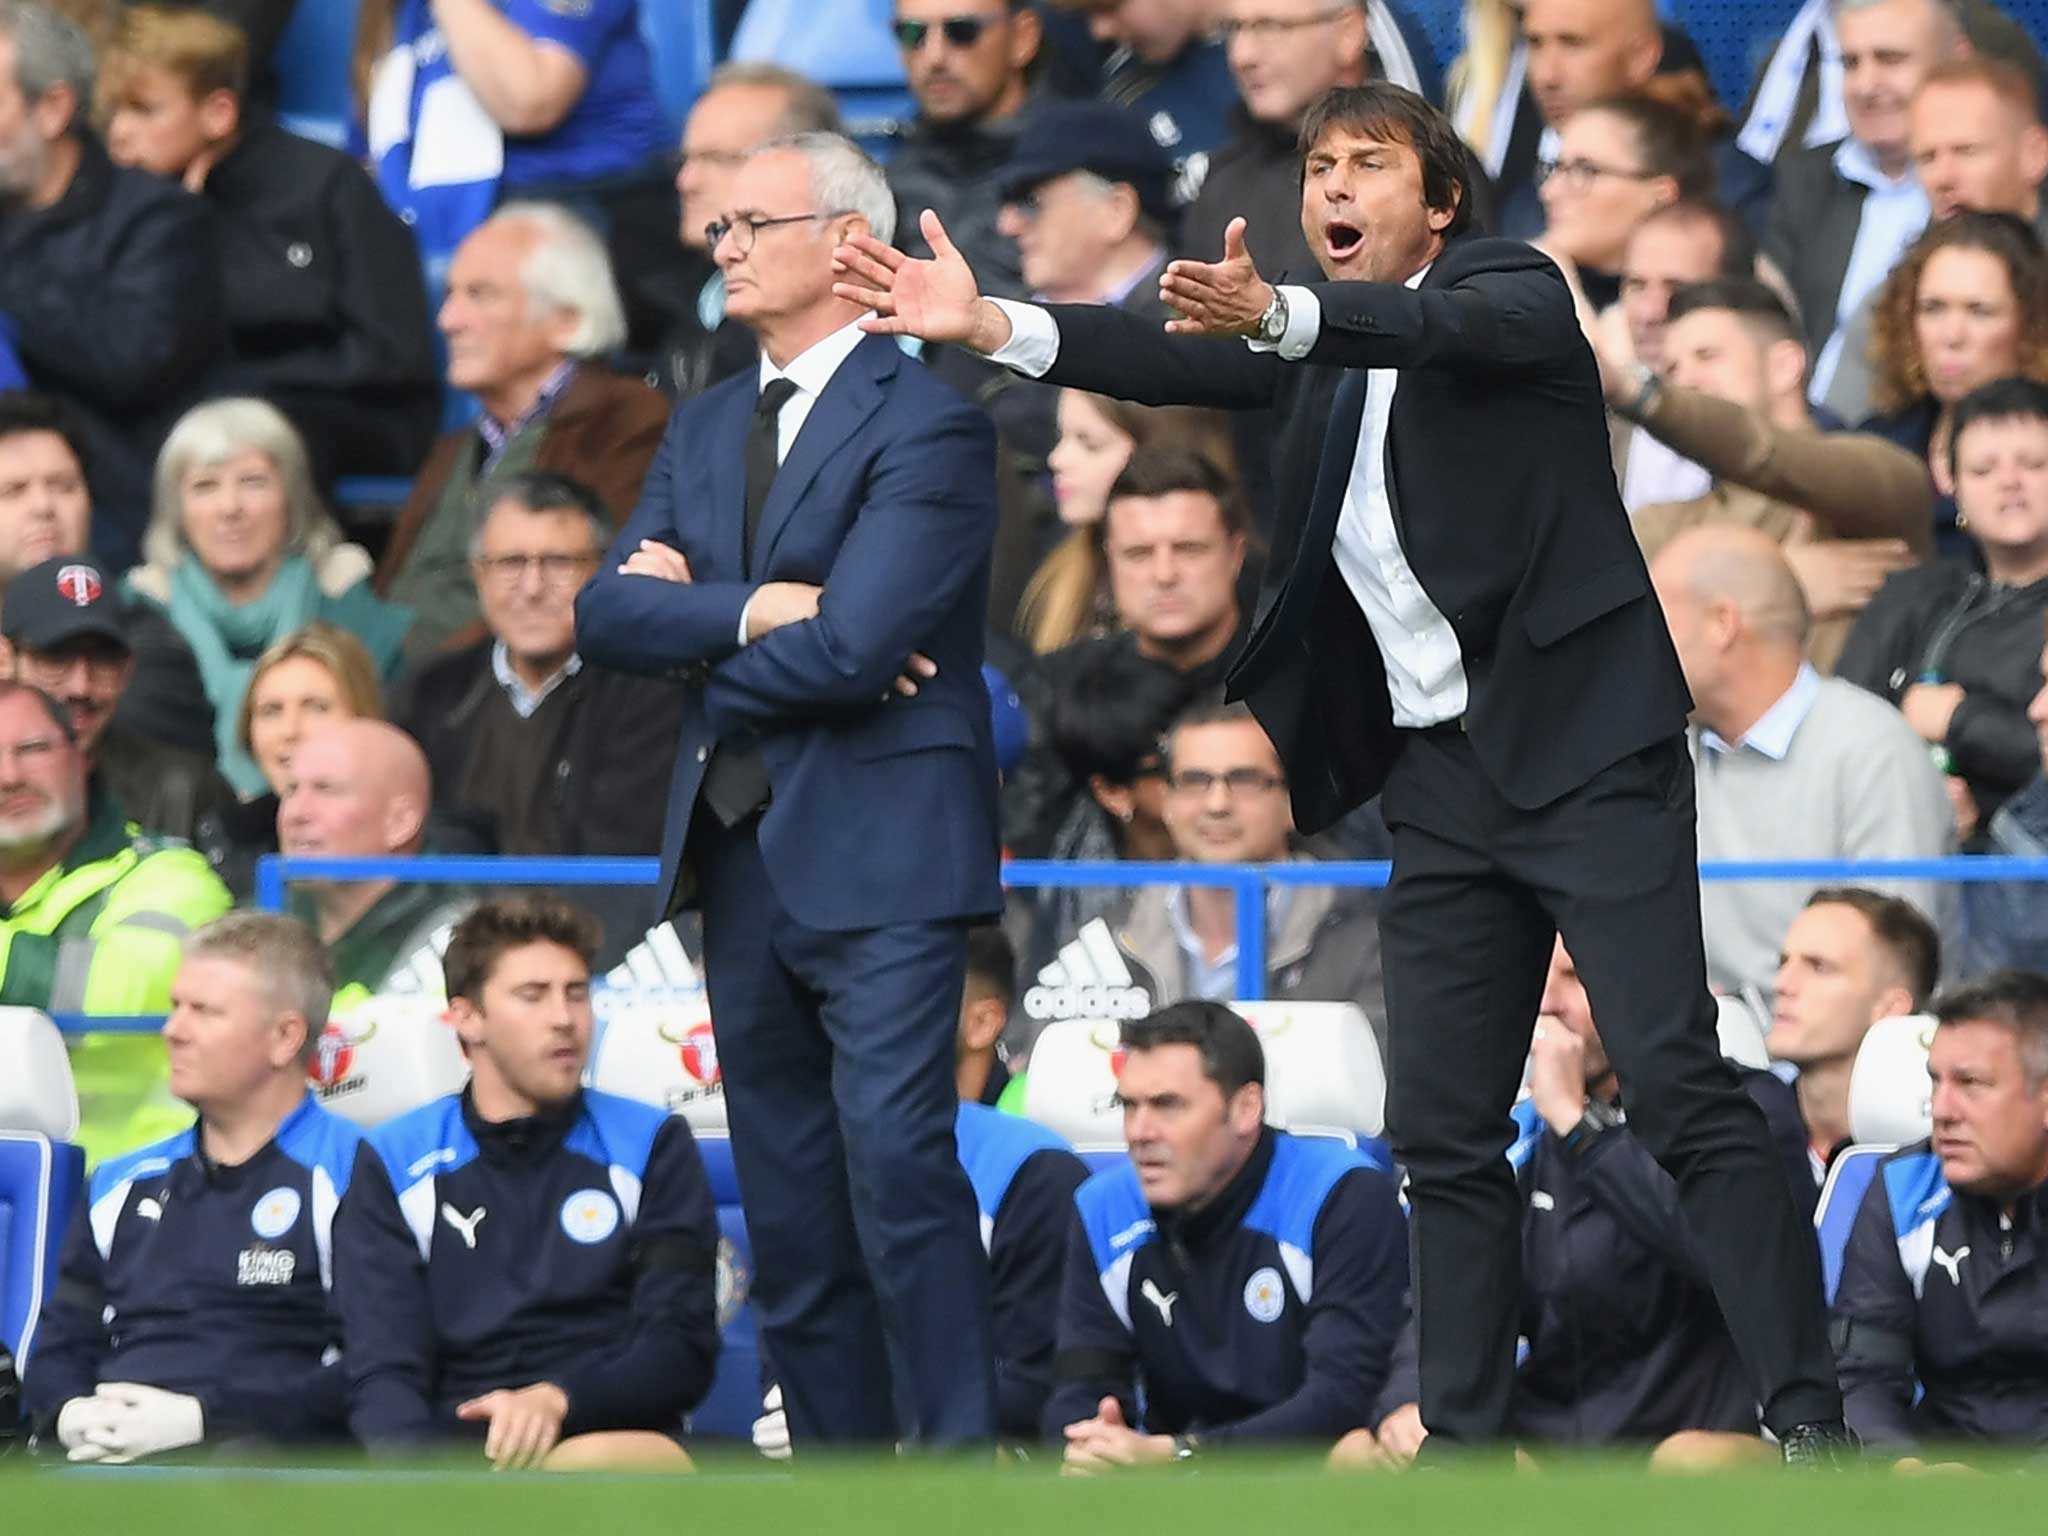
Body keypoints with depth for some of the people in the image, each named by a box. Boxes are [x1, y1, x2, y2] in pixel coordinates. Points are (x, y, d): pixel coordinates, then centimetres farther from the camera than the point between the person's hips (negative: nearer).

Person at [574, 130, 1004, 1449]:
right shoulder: (707, 428, 16)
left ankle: (962, 1454, -13)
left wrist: (689, 628, -3)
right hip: (742, 850, 8)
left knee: (896, 1163, -16)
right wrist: (753, 612, -13)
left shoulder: (929, 427, -8)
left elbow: (850, 647, -18)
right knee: (787, 1199, 8)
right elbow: (608, 613, 4)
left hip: (880, 855, -8)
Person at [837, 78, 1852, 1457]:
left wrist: (1275, 312, -43)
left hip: (1583, 747, -7)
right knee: (1442, 1131, 5)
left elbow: (1453, 332, -25)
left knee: (1682, 1087, -13)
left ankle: (1808, 1421, -15)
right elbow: (1185, 364, 7)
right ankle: (1463, 1444, 9)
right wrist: (990, 325, -7)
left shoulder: (1514, 289, -4)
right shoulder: (1328, 348, 16)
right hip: (1443, 775, 7)